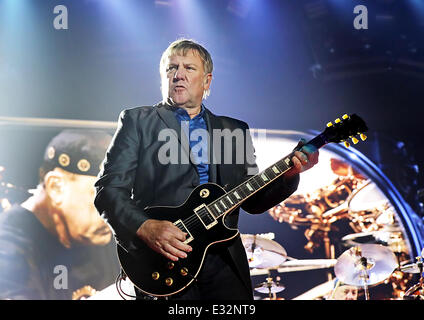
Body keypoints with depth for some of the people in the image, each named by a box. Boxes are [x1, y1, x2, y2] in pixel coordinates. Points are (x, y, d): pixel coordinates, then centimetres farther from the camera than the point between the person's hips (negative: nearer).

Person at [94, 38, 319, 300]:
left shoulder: (235, 131, 15)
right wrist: (144, 227, -18)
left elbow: (253, 201, 13)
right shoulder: (137, 121, 6)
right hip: (162, 268, -2)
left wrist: (289, 174, -4)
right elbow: (108, 189, -3)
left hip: (224, 262, 3)